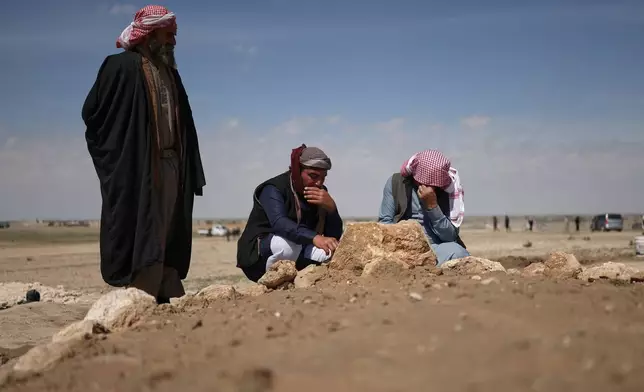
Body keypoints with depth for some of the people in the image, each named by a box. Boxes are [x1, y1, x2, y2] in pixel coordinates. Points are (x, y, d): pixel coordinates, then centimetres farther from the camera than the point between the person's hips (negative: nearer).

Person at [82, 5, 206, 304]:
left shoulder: (169, 72, 18)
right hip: (135, 168, -7)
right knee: (139, 234, -8)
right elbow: (92, 112, -6)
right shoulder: (122, 66, -4)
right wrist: (118, 149, -2)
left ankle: (167, 296, 12)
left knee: (166, 234, 7)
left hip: (170, 164, 7)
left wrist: (187, 166, 12)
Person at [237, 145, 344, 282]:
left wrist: (331, 207, -24)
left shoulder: (320, 193, 2)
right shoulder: (274, 189, -16)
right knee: (288, 244, -36)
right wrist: (315, 238, -52)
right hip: (258, 255, -6)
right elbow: (279, 223, -37)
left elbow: (335, 235, -5)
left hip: (295, 253, 6)